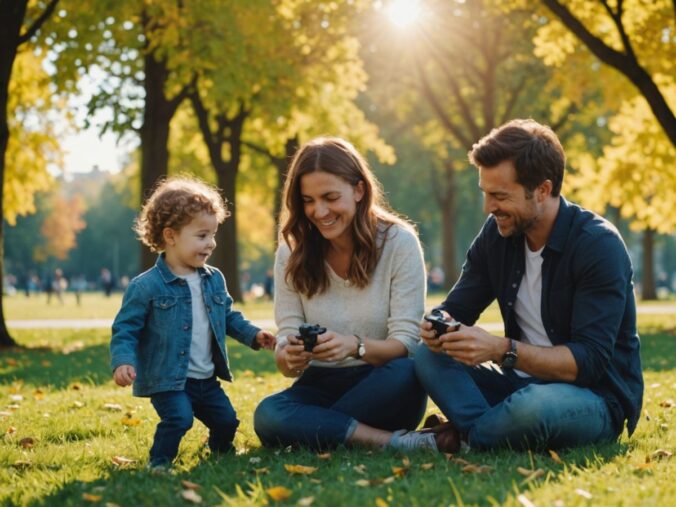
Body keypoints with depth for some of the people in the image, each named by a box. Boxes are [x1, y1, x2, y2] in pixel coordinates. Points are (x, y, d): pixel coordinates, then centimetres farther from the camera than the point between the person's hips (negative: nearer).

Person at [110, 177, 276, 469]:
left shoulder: (214, 280, 7)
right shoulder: (145, 287, -14)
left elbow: (228, 316, 21)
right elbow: (125, 329, -12)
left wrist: (253, 335, 8)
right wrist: (123, 361, -27)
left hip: (206, 379, 6)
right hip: (167, 379, -6)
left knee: (226, 420, 7)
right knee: (178, 418, -26)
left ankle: (220, 455, 38)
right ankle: (159, 463, -3)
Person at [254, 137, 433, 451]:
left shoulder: (398, 242, -7)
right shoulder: (292, 253, 1)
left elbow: (406, 341, -12)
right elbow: (285, 345, -3)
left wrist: (355, 346, -33)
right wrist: (289, 356, -29)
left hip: (382, 388, -1)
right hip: (321, 387, 2)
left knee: (404, 374, -35)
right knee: (267, 415, -30)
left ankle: (314, 427, -17)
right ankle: (395, 443, -30)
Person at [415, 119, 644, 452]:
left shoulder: (599, 246, -19)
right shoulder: (496, 233, 0)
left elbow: (589, 361, -24)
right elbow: (456, 309, 5)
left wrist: (501, 349, -35)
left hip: (597, 398, -6)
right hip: (524, 383, 6)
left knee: (535, 404, -38)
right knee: (429, 357, -13)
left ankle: (466, 435, -11)